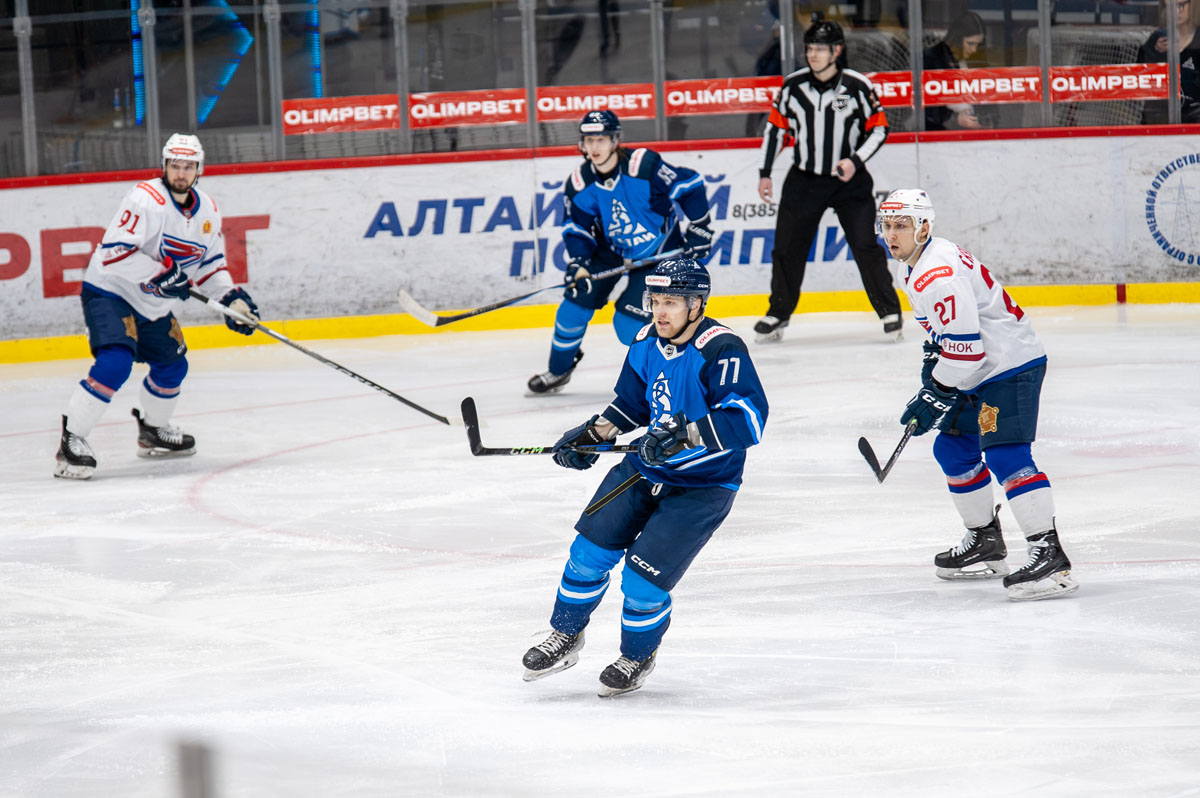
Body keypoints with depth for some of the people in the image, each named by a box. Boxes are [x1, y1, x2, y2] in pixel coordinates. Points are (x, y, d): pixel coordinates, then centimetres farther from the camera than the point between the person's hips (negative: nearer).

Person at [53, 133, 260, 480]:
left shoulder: (207, 211, 3)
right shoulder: (147, 200, -23)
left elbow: (210, 261, 16)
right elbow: (113, 251, -28)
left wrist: (232, 297, 2)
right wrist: (158, 274, -32)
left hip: (152, 304, 9)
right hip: (109, 291, -9)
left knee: (172, 366, 19)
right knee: (115, 362, -26)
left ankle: (152, 431, 44)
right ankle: (71, 441, -24)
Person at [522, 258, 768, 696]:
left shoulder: (720, 350, -25)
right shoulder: (647, 343, 0)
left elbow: (748, 417, -35)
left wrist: (686, 434, -44)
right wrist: (589, 434, 5)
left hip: (703, 485, -7)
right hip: (647, 466, 7)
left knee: (643, 579, -10)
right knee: (590, 550, 3)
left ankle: (638, 656, 21)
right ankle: (564, 637, 27)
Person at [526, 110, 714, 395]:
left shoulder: (644, 165, -28)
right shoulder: (580, 183, -13)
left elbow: (690, 186, -18)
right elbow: (578, 229, -6)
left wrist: (700, 227, -14)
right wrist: (578, 263, -24)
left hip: (658, 251, -5)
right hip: (611, 250, 5)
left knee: (628, 323, -15)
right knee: (576, 302, -2)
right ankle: (558, 371, 21)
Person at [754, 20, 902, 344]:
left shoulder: (858, 86, -10)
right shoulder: (793, 86, -2)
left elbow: (879, 128, -3)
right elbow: (775, 127, 9)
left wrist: (855, 161, -16)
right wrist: (765, 173, 8)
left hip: (850, 180, -3)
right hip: (804, 180, 3)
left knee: (865, 246, -10)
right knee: (787, 248, 3)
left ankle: (889, 311, 2)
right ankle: (778, 314, 19)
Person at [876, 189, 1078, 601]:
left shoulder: (939, 273, -24)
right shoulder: (908, 269, 11)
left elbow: (964, 345, -27)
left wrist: (935, 396, -18)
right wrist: (932, 362, 15)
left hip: (1012, 365, -11)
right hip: (980, 371, 11)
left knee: (1005, 455, -22)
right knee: (952, 450, 17)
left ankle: (1050, 556, -28)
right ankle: (986, 544, 30)